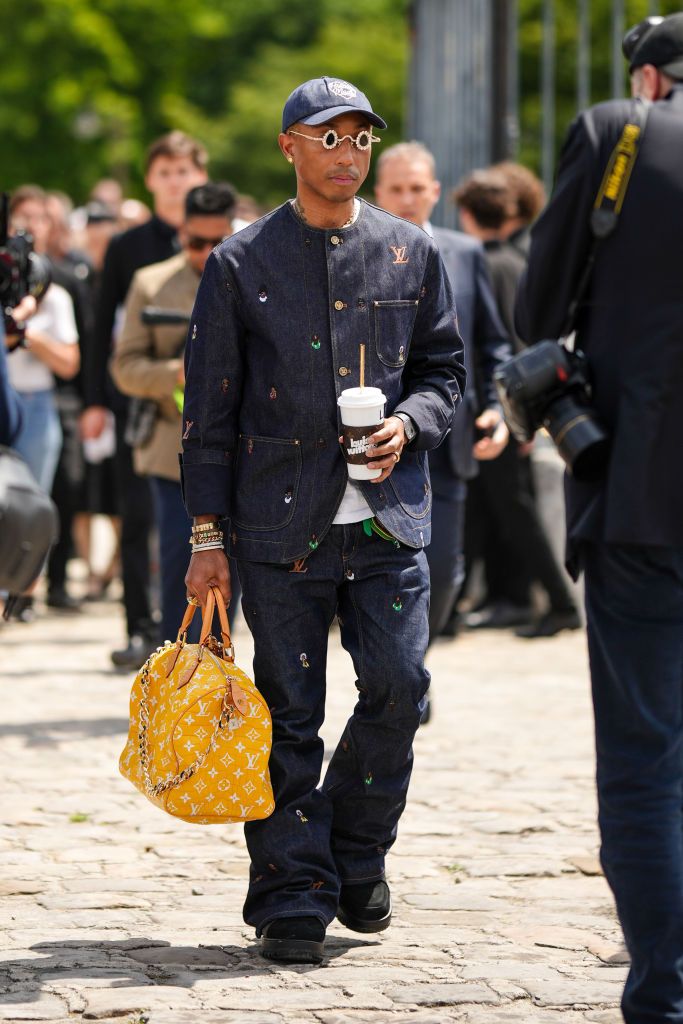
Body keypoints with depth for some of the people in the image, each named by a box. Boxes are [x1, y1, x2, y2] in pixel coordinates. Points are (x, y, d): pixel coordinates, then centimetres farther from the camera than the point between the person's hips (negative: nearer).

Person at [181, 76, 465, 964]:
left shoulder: (412, 253, 9)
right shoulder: (241, 264, 3)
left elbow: (445, 368, 15)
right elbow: (209, 406, 3)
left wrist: (409, 423, -8)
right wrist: (208, 533, -1)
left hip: (388, 514, 2)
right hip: (281, 517, -2)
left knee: (399, 686, -6)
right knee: (290, 713, 1)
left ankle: (357, 856, 17)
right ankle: (293, 897, 9)